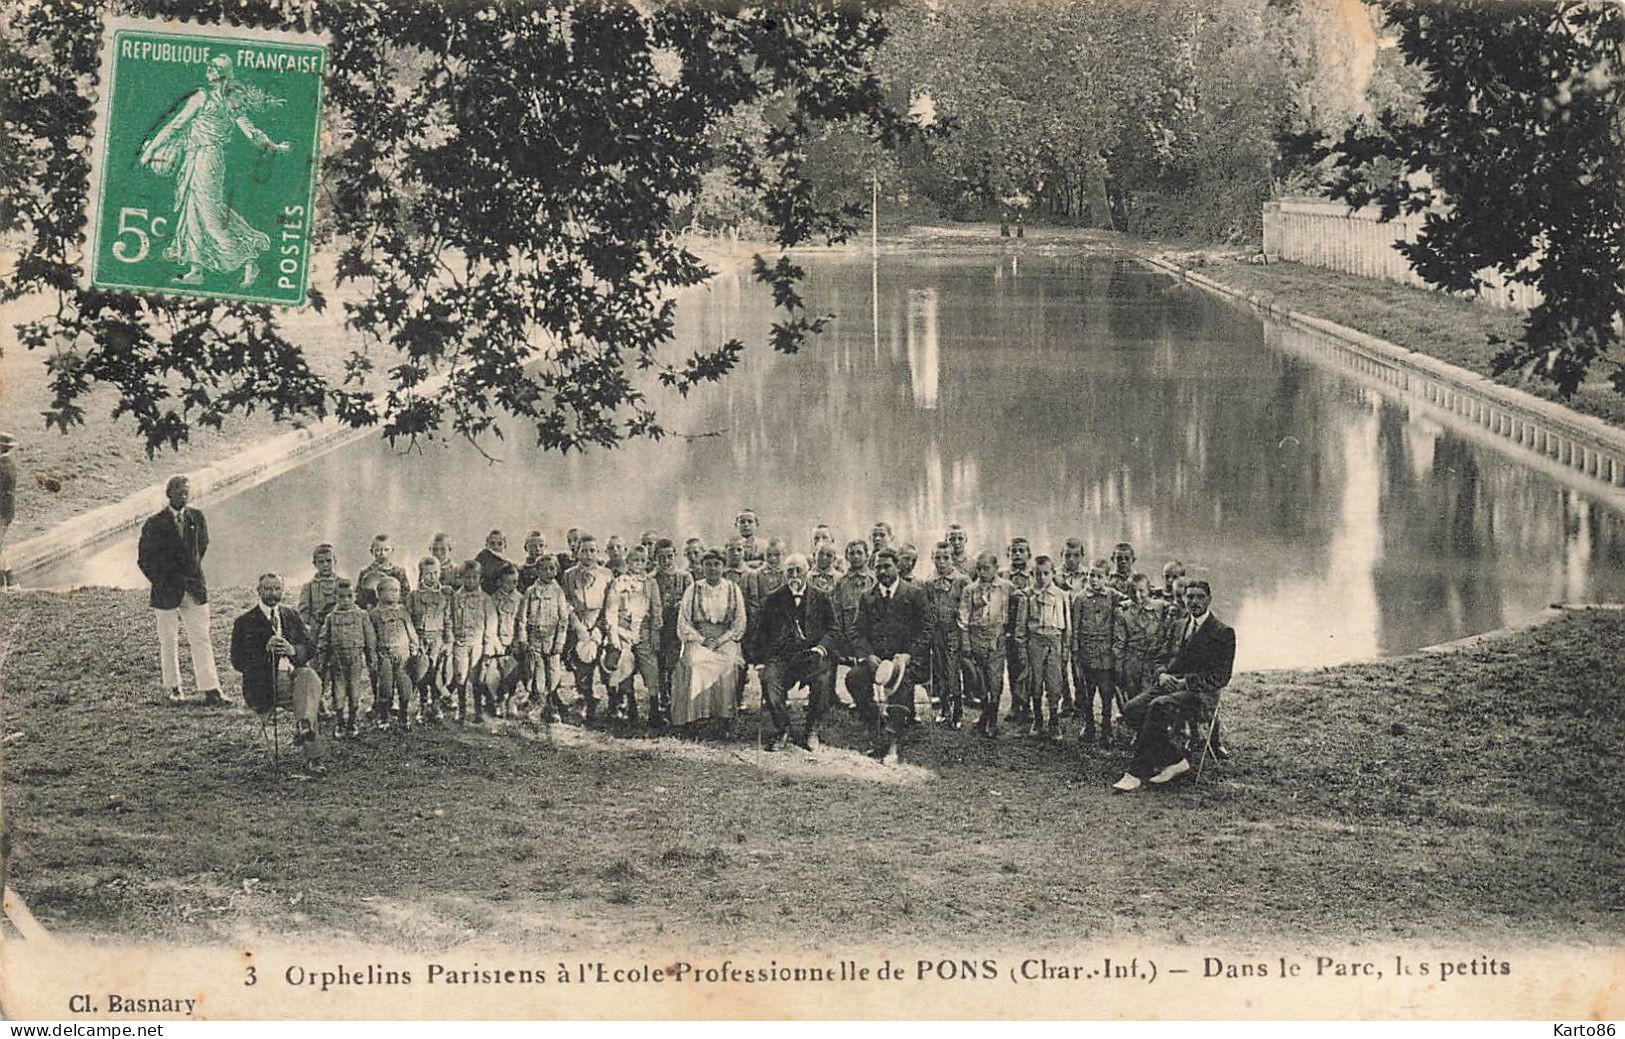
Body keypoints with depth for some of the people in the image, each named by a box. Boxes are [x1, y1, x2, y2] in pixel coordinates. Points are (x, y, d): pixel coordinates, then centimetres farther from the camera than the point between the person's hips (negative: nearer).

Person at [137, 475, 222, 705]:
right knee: (169, 643, 6)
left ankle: (210, 690, -2)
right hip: (166, 592, -2)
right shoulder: (155, 524, -6)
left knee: (202, 640, -1)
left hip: (194, 590, 2)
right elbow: (144, 560, -1)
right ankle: (174, 689, 18)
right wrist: (162, 583, -5)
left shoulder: (197, 518, 5)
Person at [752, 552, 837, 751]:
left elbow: (832, 630, 11)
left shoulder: (821, 599, 15)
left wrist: (821, 647, -9)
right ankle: (782, 729, -12)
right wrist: (763, 654, -5)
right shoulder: (772, 599, 16)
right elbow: (761, 631, 13)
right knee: (769, 678, -32)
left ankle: (811, 731, -16)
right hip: (781, 656, 1)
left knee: (823, 678, -33)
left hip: (812, 654, -1)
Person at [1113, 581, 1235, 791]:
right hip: (1173, 686, 7)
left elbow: (1221, 678, -9)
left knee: (1159, 707, -34)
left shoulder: (1223, 632, -4)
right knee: (1132, 710, -17)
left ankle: (1137, 773, -30)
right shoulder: (1184, 625, 18)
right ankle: (1176, 761, -9)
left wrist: (1185, 683, -17)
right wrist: (1163, 675, -3)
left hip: (1201, 694, -7)